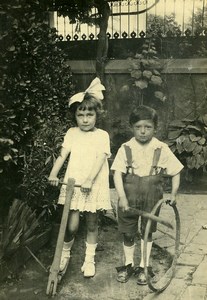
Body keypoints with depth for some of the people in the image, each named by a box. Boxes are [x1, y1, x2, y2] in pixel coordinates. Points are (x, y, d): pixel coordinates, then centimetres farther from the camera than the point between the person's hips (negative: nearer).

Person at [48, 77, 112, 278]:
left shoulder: (102, 136, -2)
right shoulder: (72, 133, 5)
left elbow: (100, 159, -13)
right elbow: (62, 155, -3)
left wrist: (89, 179, -27)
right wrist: (53, 173, -20)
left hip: (94, 186, 0)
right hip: (72, 184, 1)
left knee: (92, 224, 11)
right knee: (72, 225, -4)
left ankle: (89, 259, 29)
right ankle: (65, 254, 24)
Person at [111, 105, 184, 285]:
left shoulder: (162, 149, -6)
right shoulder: (125, 149, -9)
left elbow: (175, 172, 2)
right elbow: (118, 173, -16)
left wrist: (173, 194, -3)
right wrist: (122, 197, -27)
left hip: (152, 197, 0)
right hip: (129, 197, 0)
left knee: (147, 231, 13)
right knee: (128, 232, 13)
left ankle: (144, 267, 30)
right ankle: (129, 264, 34)